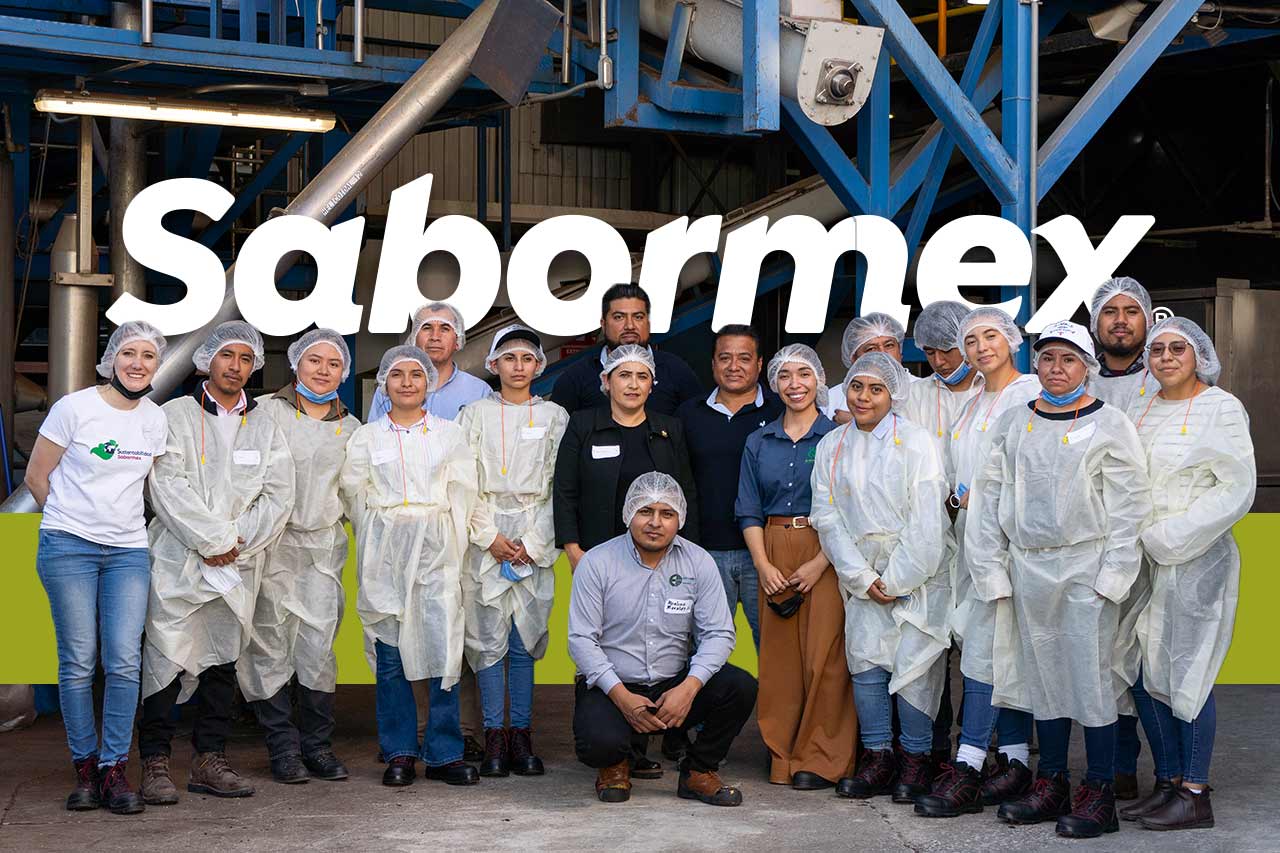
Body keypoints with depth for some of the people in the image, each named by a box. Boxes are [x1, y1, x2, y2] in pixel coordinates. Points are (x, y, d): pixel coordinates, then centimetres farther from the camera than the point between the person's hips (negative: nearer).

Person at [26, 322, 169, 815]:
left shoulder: (155, 419, 8)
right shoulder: (75, 407, -4)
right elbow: (36, 477, 3)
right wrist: (71, 519, 10)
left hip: (128, 552, 3)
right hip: (68, 550, -3)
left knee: (124, 663, -6)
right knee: (78, 663, -1)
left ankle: (114, 769, 3)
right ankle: (85, 768, 10)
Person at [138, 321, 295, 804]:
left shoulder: (265, 426, 13)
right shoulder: (176, 415, 2)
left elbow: (279, 497, 5)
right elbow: (168, 486, -9)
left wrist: (236, 542, -8)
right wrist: (213, 541, -12)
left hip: (238, 566, 4)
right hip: (179, 560, -4)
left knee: (223, 660, 8)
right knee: (167, 658, -7)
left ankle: (209, 761, 15)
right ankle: (155, 764, -1)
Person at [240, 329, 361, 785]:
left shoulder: (350, 427, 15)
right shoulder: (266, 411, 3)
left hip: (324, 546, 3)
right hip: (273, 542, -3)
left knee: (319, 646, -2)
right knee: (271, 645, -4)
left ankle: (318, 745, 7)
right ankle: (283, 748, 5)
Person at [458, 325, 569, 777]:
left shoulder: (554, 416, 9)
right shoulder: (475, 414, 7)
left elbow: (559, 485, 4)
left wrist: (532, 543, -5)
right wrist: (490, 537, -8)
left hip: (535, 540, 0)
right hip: (485, 536, 0)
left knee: (525, 638, 0)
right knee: (489, 638, -2)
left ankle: (522, 736, 5)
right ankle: (494, 737, 2)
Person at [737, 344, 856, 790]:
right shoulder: (759, 442, 13)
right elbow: (749, 511, 11)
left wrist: (819, 564, -13)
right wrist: (764, 565, -3)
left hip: (826, 555, -3)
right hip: (775, 555, 3)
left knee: (824, 655, -7)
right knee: (778, 656, 2)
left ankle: (822, 760, -1)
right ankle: (782, 754, 11)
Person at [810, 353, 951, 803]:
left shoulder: (916, 441, -5)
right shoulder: (832, 446, 8)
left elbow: (926, 521, -9)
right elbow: (828, 517, 3)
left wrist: (897, 581, -11)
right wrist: (862, 578, -6)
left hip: (918, 571, -4)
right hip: (863, 575, 4)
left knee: (913, 662, -8)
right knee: (864, 656, -4)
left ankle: (916, 758, 3)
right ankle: (877, 757, 4)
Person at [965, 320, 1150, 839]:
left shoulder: (1109, 424, -1)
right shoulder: (1012, 424, 10)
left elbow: (1129, 506, -4)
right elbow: (990, 496, 11)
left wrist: (1111, 576, -10)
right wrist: (992, 569, 4)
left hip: (1085, 567, -4)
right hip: (1027, 568, 4)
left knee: (1090, 676, -4)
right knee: (1042, 675, 9)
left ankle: (1099, 793, 4)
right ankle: (1050, 785, 19)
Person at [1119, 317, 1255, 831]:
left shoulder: (1221, 409, -4)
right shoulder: (1138, 411, 13)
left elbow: (1236, 490, -10)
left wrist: (1166, 538, -14)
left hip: (1196, 562, -6)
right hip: (1142, 561, 6)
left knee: (1187, 673, -3)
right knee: (1142, 672, 6)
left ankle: (1195, 795, 6)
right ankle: (1168, 782, 18)